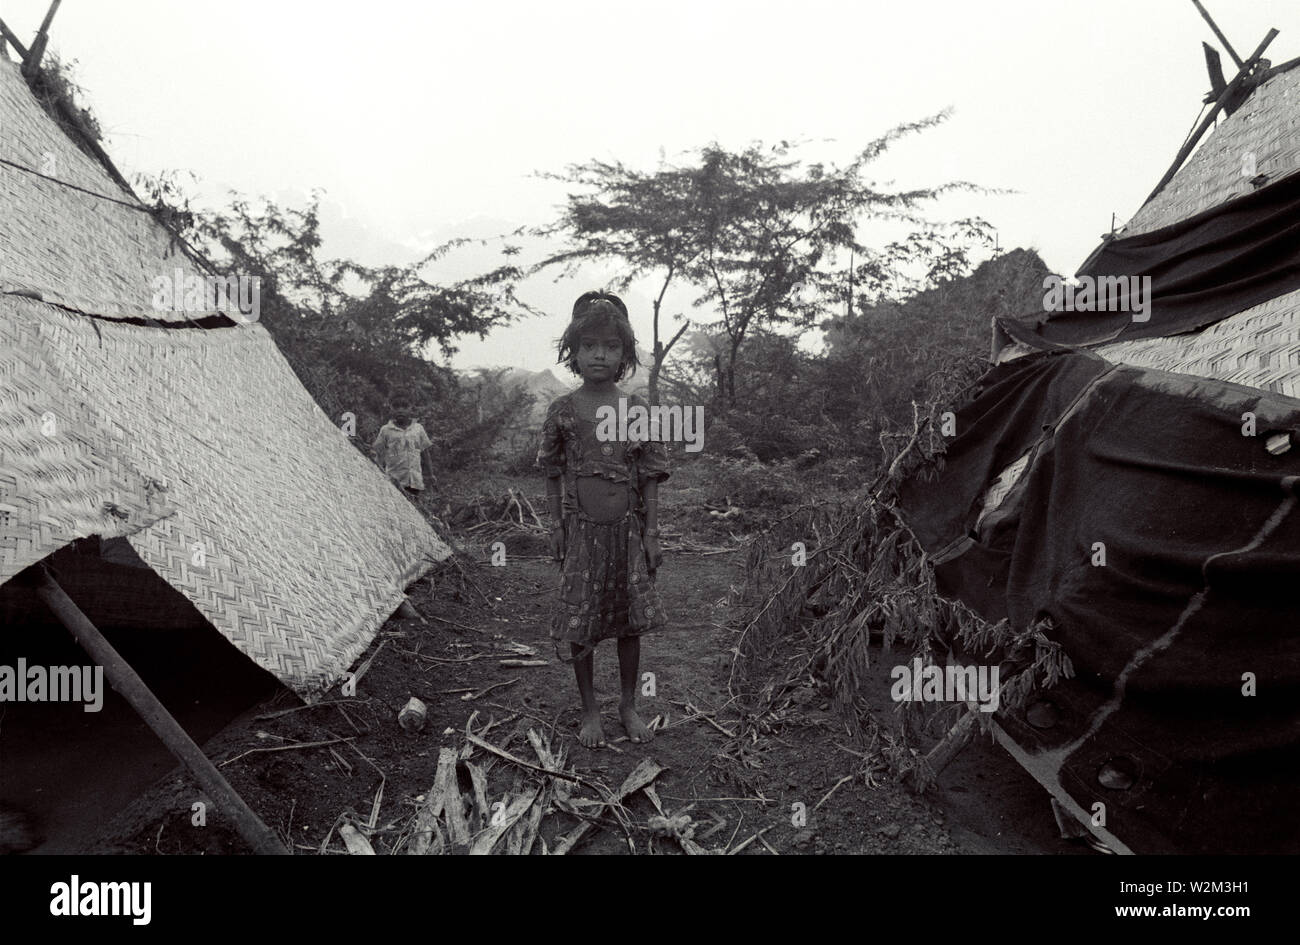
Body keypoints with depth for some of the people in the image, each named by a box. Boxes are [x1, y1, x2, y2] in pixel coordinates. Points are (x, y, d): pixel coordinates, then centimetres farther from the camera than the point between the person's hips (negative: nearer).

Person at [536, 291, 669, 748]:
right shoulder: (563, 411, -3)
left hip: (627, 527, 1)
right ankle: (590, 711, 24)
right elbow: (554, 475, 3)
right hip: (581, 527, -1)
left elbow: (649, 478, 1)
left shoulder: (637, 410, -2)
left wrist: (652, 532, -1)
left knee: (630, 621, 11)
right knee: (579, 623, 6)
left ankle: (628, 705, 30)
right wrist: (556, 527, 1)